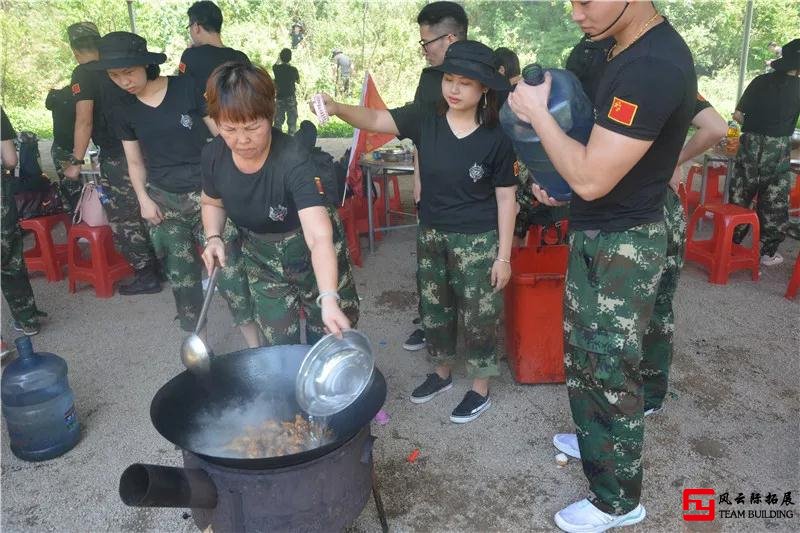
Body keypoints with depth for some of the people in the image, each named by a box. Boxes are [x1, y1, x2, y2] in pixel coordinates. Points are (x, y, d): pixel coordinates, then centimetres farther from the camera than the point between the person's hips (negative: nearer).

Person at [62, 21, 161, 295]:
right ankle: (161, 264, 25)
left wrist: (76, 162, -13)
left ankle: (146, 275, 9)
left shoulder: (83, 74, -8)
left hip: (117, 157, -7)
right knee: (146, 212, 17)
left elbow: (84, 121, -18)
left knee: (124, 220, 4)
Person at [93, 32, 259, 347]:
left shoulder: (186, 89, -5)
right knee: (181, 276, 7)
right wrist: (143, 199, -1)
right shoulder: (124, 112, 7)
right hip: (163, 201, 4)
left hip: (206, 192, -3)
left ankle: (254, 344, 3)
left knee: (227, 266, -8)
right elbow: (135, 161, 14)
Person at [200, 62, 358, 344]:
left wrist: (328, 299, -58)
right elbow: (213, 202, 7)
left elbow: (320, 237, -44)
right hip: (262, 258, 4)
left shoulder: (293, 160, -33)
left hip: (311, 255, -4)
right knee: (279, 346, 13)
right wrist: (213, 238, -13)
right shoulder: (213, 155, -16)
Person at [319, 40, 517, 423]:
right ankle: (442, 371, 40)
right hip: (431, 233, 4)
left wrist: (504, 255, -8)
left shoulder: (496, 138, -13)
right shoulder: (425, 119, -6)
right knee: (434, 307, 18)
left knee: (478, 314, 6)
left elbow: (506, 198, -8)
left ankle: (480, 387, 27)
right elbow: (375, 120, -15)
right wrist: (337, 109, -36)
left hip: (478, 240, -4)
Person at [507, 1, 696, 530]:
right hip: (603, 235, 10)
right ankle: (596, 443, 47)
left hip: (620, 246, -10)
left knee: (609, 370, 6)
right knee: (585, 356, 24)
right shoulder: (640, 49, 6)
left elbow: (592, 179, -27)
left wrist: (537, 113, -16)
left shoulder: (651, 66, -27)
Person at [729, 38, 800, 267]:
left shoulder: (761, 81, 3)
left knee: (740, 196, 12)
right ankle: (768, 252, 14)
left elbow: (737, 115, 4)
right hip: (777, 150, -2)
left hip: (750, 145, 2)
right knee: (774, 203, 8)